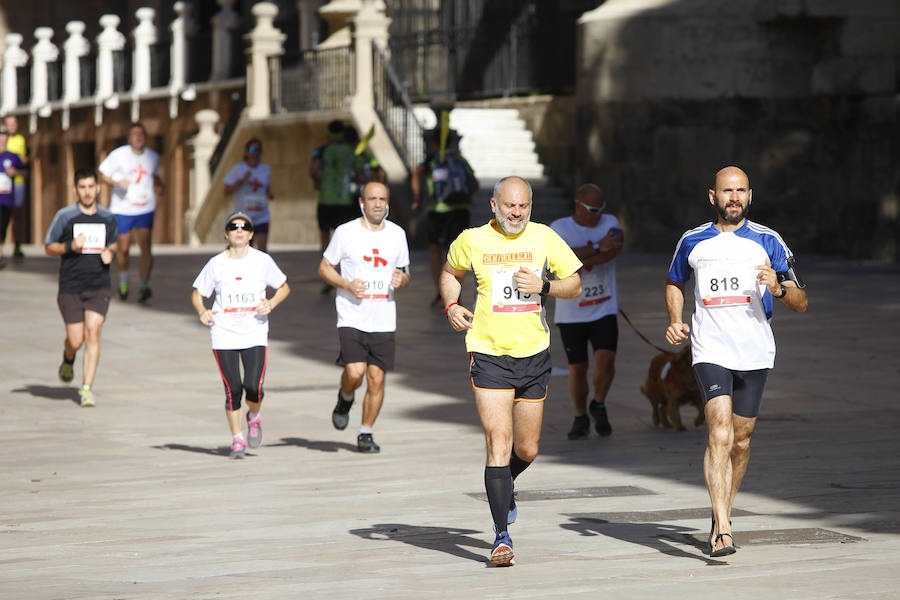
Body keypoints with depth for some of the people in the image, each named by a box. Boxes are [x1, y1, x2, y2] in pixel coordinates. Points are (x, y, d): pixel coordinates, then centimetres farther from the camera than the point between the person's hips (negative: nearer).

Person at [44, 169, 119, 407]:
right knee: (76, 340, 0)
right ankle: (68, 359, 37)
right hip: (70, 287, -1)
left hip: (99, 288, 1)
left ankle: (87, 388, -9)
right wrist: (70, 246, -15)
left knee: (93, 335, -13)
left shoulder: (109, 218, 6)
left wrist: (110, 253, -1)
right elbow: (48, 248, 3)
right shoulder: (64, 216, -3)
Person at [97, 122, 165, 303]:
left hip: (145, 209, 1)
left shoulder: (153, 157, 7)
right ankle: (123, 282, 32)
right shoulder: (119, 155, -5)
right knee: (124, 249, 6)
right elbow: (103, 174, -1)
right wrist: (117, 182, -20)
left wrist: (159, 186, 5)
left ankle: (145, 286, -14)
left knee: (145, 246, -14)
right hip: (123, 208, -1)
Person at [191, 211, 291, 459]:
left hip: (255, 335, 0)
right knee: (233, 390, -3)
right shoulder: (216, 264, 3)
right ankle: (237, 439, 11)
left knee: (253, 387, -12)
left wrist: (271, 303, -6)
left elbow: (284, 288, 14)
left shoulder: (263, 261, 3)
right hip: (224, 336, 0)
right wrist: (202, 312, -8)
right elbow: (197, 293, 12)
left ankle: (254, 418, 21)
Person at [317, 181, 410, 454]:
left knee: (377, 378, 0)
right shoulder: (345, 232, -2)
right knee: (355, 373, -18)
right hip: (351, 317, -3)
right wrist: (347, 285, -12)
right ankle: (345, 399, 18)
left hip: (383, 321, 3)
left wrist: (402, 280, -6)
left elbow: (404, 273, 18)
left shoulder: (397, 234, 8)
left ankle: (366, 434, 15)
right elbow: (324, 268, 5)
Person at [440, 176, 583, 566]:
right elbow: (450, 273, 19)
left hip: (533, 355, 2)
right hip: (489, 354, -2)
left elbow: (575, 285, 6)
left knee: (527, 449, 11)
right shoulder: (472, 240, 0)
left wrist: (542, 286, -12)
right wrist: (451, 306, 1)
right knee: (498, 442, -13)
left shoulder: (544, 238, 1)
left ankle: (504, 486, 45)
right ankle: (502, 535, -10)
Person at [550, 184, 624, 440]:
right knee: (578, 368, 4)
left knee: (605, 359, -15)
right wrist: (597, 248, -25)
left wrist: (579, 259, -23)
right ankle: (581, 419, 24)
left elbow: (615, 249, -18)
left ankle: (599, 406, 11)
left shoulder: (610, 222, 1)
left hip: (604, 309, 0)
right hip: (571, 312, 0)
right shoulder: (559, 228, -4)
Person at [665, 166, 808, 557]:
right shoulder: (693, 242, 7)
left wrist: (779, 288, -18)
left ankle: (721, 515, 32)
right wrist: (675, 320, 8)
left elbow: (800, 303, 4)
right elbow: (675, 282, 26)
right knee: (720, 434, -19)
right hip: (710, 351, -2)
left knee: (740, 441, 10)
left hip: (754, 353, 2)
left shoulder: (768, 242, 3)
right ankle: (722, 530, -25)